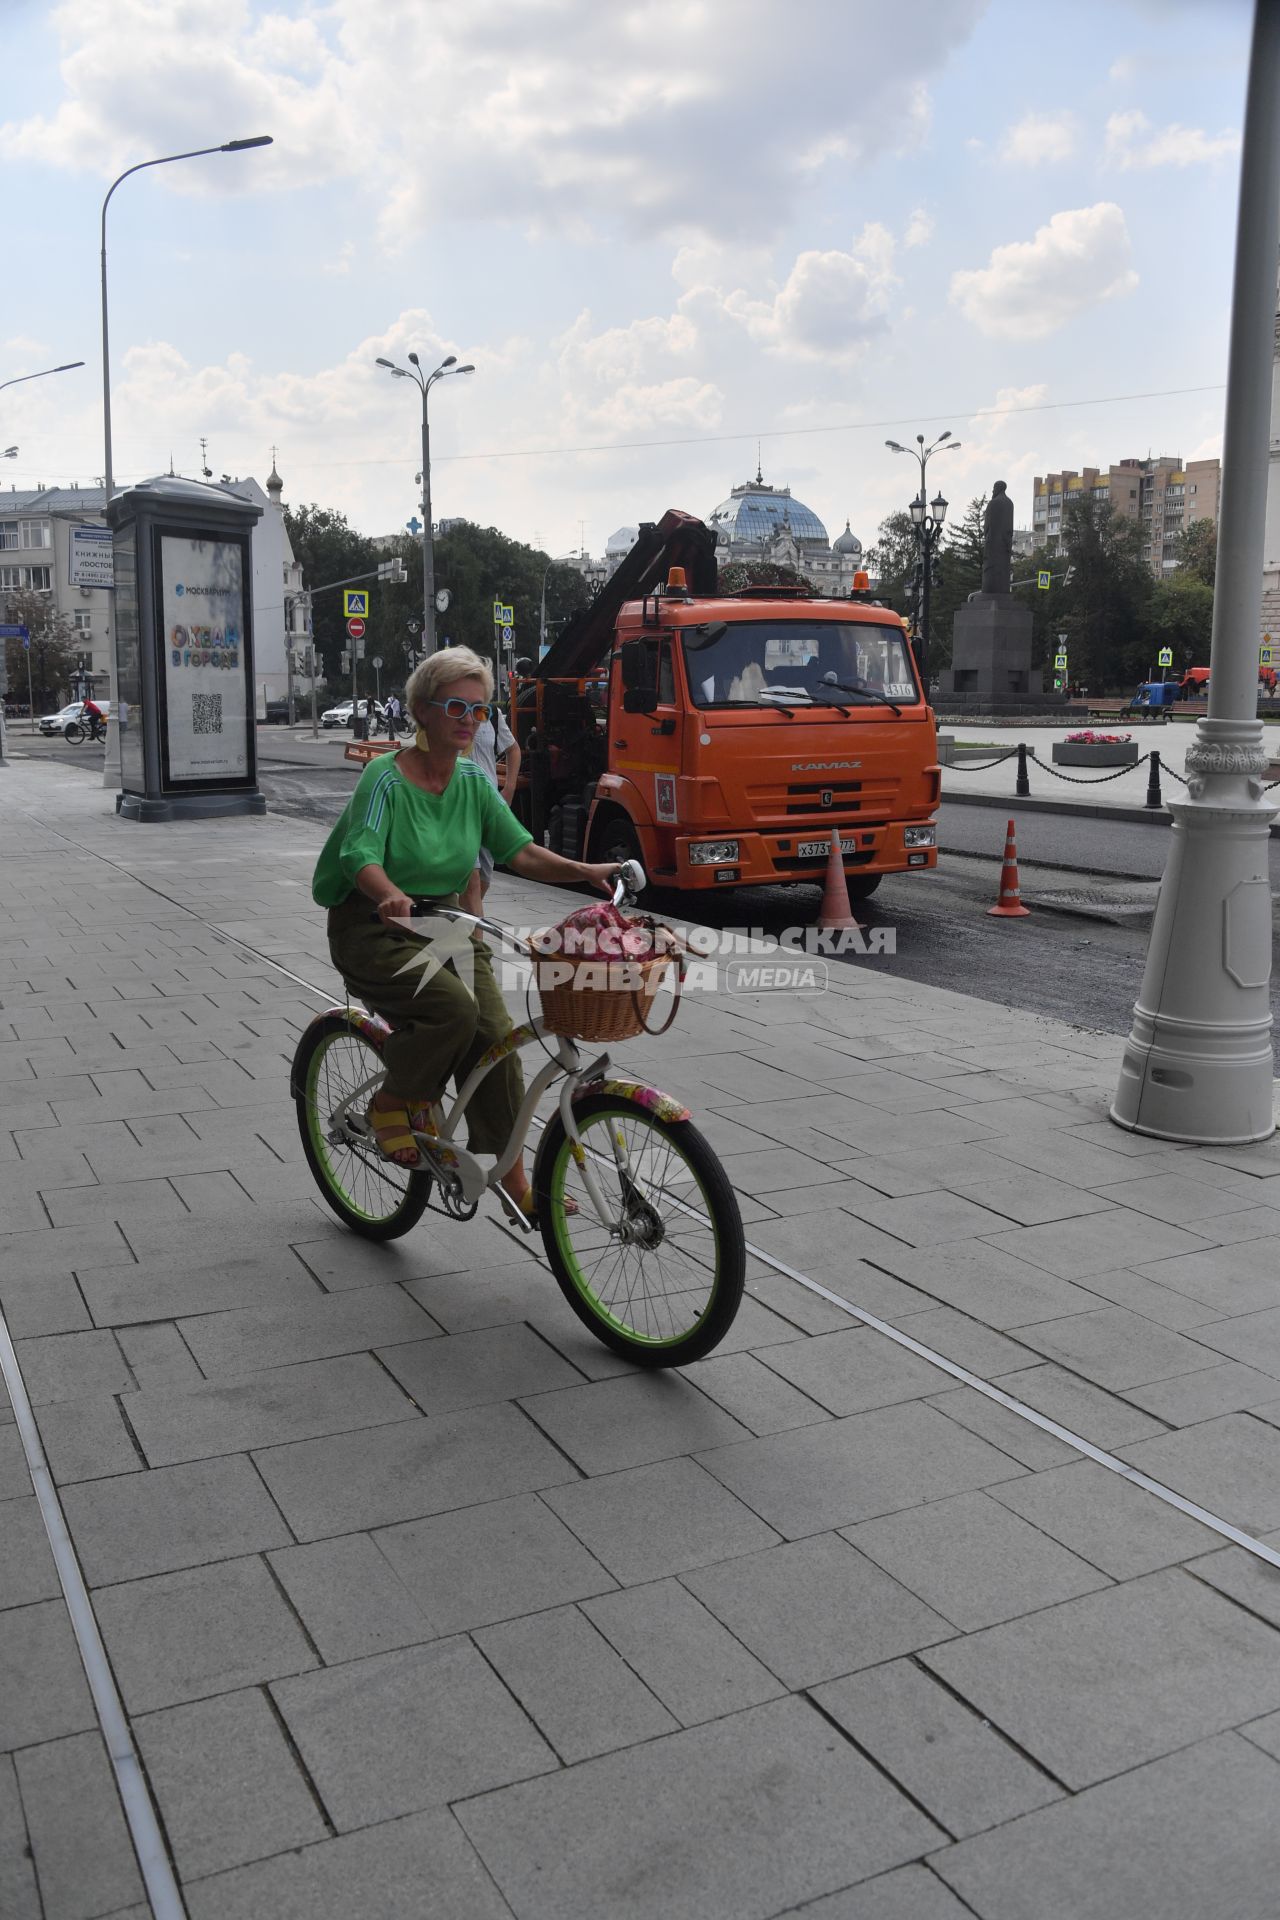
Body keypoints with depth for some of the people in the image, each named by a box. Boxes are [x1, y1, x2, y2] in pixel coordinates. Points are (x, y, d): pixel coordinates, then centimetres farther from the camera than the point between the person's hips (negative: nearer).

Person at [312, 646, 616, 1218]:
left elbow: (518, 849, -1)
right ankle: (392, 1104, -3)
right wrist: (391, 897, -49)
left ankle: (513, 1179, -4)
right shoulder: (386, 778, -14)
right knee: (453, 1006, -30)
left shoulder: (473, 779, 4)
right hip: (374, 933, -5)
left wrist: (584, 871, -17)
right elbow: (360, 856, -28)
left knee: (494, 1032, -12)